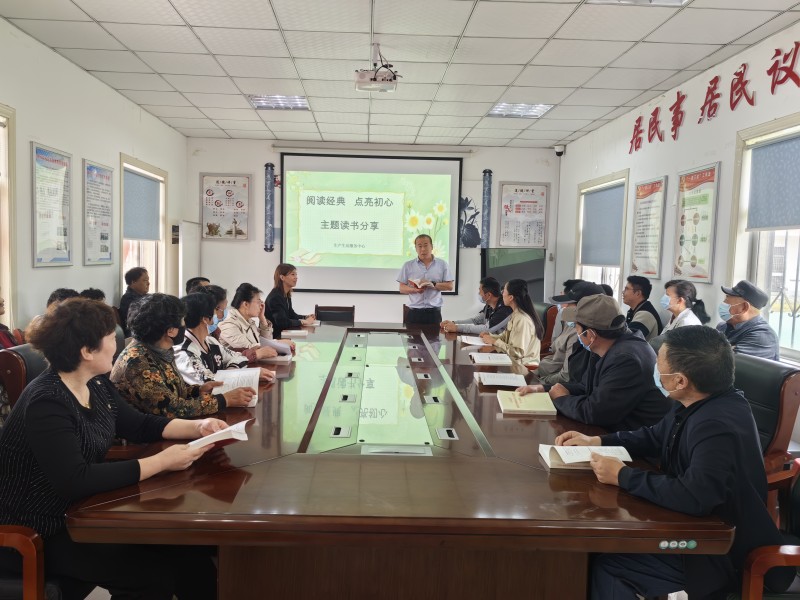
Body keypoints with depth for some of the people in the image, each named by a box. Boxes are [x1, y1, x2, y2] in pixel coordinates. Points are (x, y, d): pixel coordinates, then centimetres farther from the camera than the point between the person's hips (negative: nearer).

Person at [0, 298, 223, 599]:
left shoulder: (97, 385, 0)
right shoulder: (46, 403, -25)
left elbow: (140, 425, 11)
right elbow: (75, 481, -34)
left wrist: (198, 427, -5)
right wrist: (162, 461, -32)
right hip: (37, 534, -8)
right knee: (154, 574, -17)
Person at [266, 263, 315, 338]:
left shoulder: (287, 295, 9)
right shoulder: (275, 296, -18)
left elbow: (291, 315, 16)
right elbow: (282, 321, -26)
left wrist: (306, 317, -1)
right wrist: (304, 321, -21)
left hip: (281, 333, 8)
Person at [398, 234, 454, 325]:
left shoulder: (442, 264, 7)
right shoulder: (408, 266, 8)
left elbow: (449, 286, 4)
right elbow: (402, 288, 5)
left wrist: (433, 285, -12)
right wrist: (415, 290, -15)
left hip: (434, 312, 0)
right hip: (414, 312, 0)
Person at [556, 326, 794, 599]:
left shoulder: (716, 427, -32)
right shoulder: (697, 404, 0)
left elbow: (694, 497, -43)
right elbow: (655, 437, 17)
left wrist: (622, 476, -28)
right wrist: (597, 441, 5)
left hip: (722, 554, -9)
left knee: (603, 563, -9)